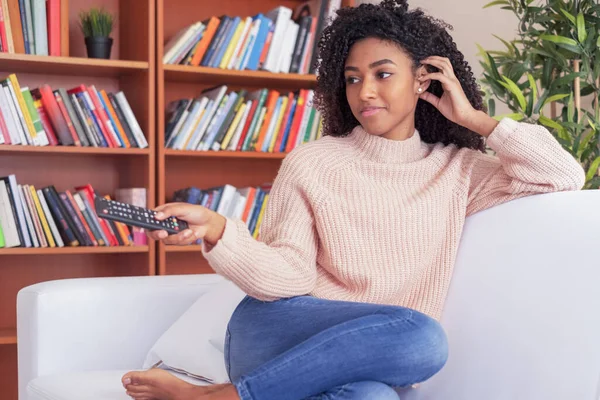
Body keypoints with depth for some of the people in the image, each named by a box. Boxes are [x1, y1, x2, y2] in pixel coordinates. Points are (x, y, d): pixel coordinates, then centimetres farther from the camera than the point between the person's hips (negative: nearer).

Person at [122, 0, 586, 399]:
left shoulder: (457, 169, 13)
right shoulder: (311, 163, 7)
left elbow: (565, 177, 5)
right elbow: (286, 277, -2)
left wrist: (473, 119, 6)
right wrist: (215, 230, -20)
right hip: (278, 331, -1)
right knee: (419, 336, -34)